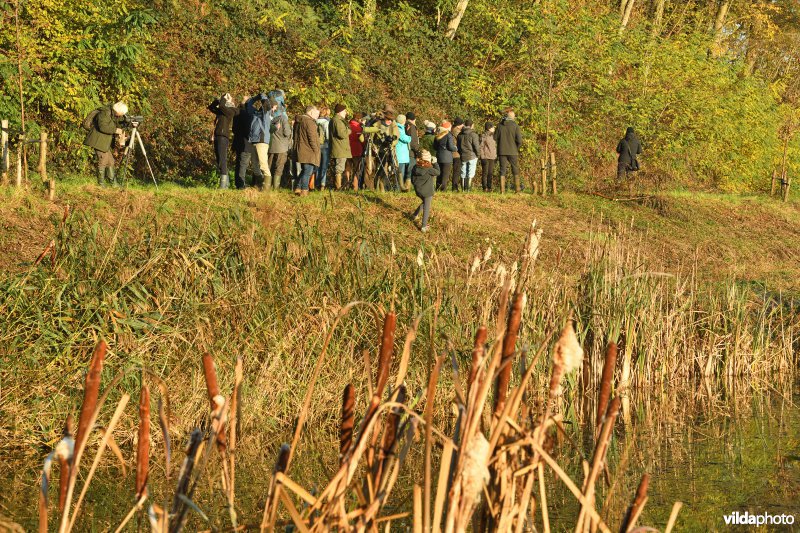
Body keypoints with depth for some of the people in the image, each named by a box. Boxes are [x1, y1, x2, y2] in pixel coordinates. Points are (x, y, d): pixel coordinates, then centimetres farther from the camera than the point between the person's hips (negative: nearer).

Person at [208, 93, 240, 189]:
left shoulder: (231, 111, -5)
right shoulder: (221, 111, 18)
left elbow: (221, 106, -20)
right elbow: (211, 107, 29)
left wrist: (224, 98, -1)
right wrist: (217, 100, 15)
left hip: (223, 137, -9)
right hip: (217, 136, 9)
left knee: (222, 160, -14)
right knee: (219, 160, 10)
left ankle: (223, 184, -18)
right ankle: (225, 181, 15)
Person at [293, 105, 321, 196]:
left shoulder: (298, 121, 16)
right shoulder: (309, 122, -14)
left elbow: (296, 137, 21)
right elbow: (312, 138, -18)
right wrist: (316, 151, -11)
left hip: (300, 150, 9)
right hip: (308, 152, -9)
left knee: (304, 171, 19)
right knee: (308, 171, -6)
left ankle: (297, 188, 20)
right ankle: (304, 190, -8)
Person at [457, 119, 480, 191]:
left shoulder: (460, 135, 7)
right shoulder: (473, 134, -11)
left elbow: (458, 146, 13)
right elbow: (477, 146, -12)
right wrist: (478, 154, 3)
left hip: (463, 156, 5)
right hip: (472, 156, -5)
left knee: (463, 174, 9)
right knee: (470, 174, -2)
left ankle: (463, 189, 9)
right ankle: (468, 188, -7)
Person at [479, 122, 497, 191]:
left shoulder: (493, 135, 13)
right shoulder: (483, 136, -8)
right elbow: (481, 147, -10)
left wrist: (496, 156, 15)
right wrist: (482, 157, -15)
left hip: (492, 157, 7)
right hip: (485, 157, -7)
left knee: (490, 173, 7)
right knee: (485, 173, -3)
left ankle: (489, 187, 12)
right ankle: (485, 188, 0)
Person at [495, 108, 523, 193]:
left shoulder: (500, 126, 2)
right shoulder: (515, 126, -7)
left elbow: (495, 139, 2)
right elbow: (519, 140, -11)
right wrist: (517, 148, 6)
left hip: (502, 151, 2)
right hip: (513, 152, -2)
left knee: (503, 170, 6)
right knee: (515, 170, 9)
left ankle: (502, 189, 2)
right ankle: (517, 188, 11)